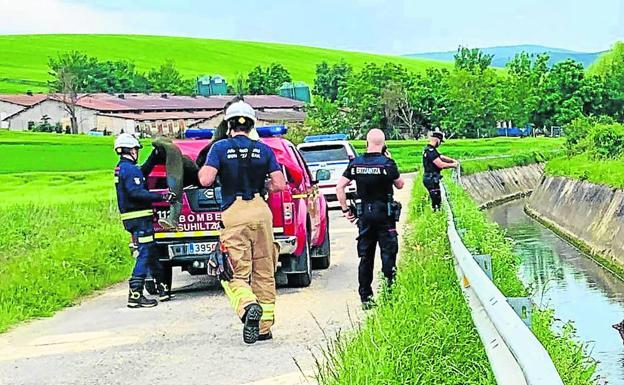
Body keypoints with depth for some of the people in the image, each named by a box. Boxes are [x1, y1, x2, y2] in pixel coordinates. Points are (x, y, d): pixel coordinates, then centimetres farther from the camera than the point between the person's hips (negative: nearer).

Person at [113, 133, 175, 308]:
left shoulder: (120, 169, 17)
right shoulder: (130, 169, -15)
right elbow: (136, 192, -26)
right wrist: (161, 197, -26)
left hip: (131, 218, 11)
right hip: (139, 218, -11)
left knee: (151, 252, 16)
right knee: (145, 254, -9)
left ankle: (163, 288, 23)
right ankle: (135, 295, -11)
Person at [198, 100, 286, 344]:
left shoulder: (220, 148, 0)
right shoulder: (263, 150, 7)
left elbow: (206, 180, -11)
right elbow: (279, 184, 2)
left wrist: (203, 168, 11)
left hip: (234, 214, -3)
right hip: (261, 211, 3)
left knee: (236, 275, -1)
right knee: (264, 273, 11)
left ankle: (248, 306, -30)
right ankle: (264, 327, 16)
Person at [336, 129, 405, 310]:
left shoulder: (356, 163, -1)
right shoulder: (387, 163, -11)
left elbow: (340, 187, -1)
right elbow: (400, 185, 4)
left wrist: (345, 209, 5)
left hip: (364, 213, 4)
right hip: (384, 213, -4)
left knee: (365, 257, 9)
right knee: (388, 254, 2)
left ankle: (365, 297, 13)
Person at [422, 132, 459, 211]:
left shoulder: (429, 149, 13)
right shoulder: (431, 151, -21)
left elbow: (441, 157, 16)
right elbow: (441, 165, -25)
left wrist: (453, 160, 3)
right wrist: (453, 165, -12)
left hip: (430, 178, 11)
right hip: (432, 180, -11)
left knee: (436, 200, 17)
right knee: (436, 201, -5)